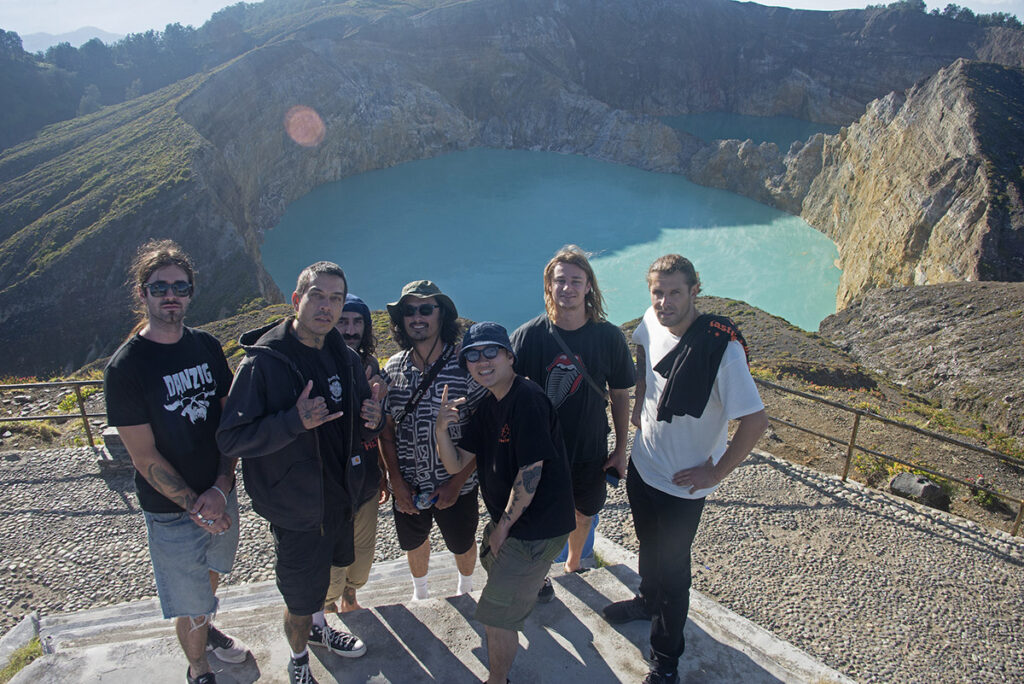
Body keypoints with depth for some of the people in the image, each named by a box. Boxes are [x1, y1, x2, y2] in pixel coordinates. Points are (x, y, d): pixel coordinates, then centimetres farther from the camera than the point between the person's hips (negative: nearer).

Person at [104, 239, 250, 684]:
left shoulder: (207, 347, -2)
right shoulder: (125, 367, -17)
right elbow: (145, 456, -15)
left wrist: (220, 488, -11)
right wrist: (194, 506, -17)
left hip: (219, 496, 5)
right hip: (172, 512, -5)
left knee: (211, 573, 27)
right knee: (190, 606, 10)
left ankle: (205, 628, 56)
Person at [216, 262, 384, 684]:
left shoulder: (346, 359, 0)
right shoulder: (263, 362, -20)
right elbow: (231, 439, -22)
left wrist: (372, 420, -14)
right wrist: (294, 421, -35)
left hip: (340, 498, 6)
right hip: (294, 507, -6)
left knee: (322, 572, 28)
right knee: (300, 599, 10)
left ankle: (318, 627, 57)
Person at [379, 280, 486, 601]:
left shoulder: (465, 365, -17)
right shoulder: (392, 369, -5)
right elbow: (386, 431, 0)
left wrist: (457, 483, -17)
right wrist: (396, 481, -7)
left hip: (456, 484, -3)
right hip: (407, 486, 3)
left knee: (462, 544, 20)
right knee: (414, 542, 25)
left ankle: (466, 591, 52)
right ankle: (420, 594, 54)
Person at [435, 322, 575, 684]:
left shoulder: (527, 399, -23)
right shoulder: (488, 405, 5)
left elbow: (531, 471, -23)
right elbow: (456, 464, 2)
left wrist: (503, 527, -13)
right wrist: (441, 429, -17)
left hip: (537, 526, -9)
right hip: (507, 517, 10)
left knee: (496, 614, -3)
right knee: (491, 560, 35)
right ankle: (535, 582, 65)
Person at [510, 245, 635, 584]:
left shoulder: (609, 337, -10)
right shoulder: (528, 335, -14)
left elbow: (619, 395, 1)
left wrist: (621, 449, 4)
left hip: (590, 451, 2)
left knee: (583, 514, 23)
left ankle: (573, 563, 54)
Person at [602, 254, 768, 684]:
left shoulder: (722, 346, -29)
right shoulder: (652, 322, -10)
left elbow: (755, 421, -27)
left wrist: (715, 474, -18)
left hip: (683, 484, -5)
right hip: (641, 465, 6)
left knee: (672, 568, 12)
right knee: (647, 545, 28)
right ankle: (648, 601, 57)